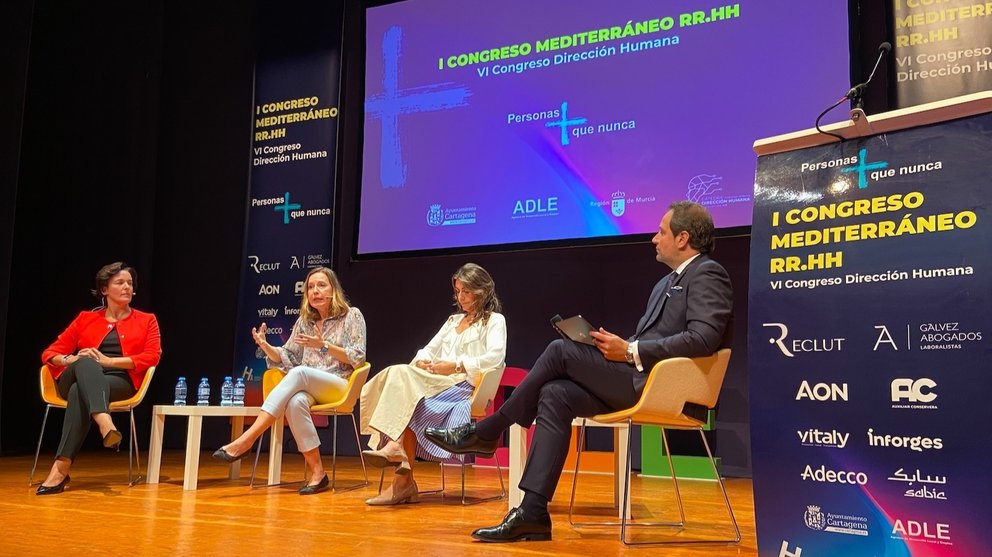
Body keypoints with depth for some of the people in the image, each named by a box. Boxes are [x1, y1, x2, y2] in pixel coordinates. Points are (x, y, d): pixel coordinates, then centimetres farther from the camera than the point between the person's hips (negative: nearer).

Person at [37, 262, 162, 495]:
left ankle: (61, 468, -46)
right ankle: (105, 424, -63)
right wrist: (72, 359, -8)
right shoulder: (86, 318, 19)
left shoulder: (146, 321, 15)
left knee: (80, 393, -36)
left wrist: (108, 361, -11)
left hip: (120, 382, -1)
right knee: (86, 363, -37)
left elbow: (151, 357, -1)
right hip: (78, 378, 1)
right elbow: (50, 353, 17)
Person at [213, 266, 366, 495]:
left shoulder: (352, 316, 4)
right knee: (296, 402, -37)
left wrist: (323, 345, -16)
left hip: (340, 386, -3)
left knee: (299, 373, -36)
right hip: (307, 388, 4)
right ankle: (317, 472, -32)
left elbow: (357, 358, -4)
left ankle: (246, 440, -40)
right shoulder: (304, 320, 17)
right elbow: (287, 358, 17)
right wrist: (265, 346, -3)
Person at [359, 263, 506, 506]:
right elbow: (429, 349, 24)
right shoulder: (453, 320, 32)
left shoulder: (495, 320, 10)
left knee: (402, 376, -31)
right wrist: (422, 361, -1)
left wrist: (456, 366, -18)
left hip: (463, 385, -6)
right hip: (435, 382, 6)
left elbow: (495, 358, -8)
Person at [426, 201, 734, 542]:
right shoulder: (667, 283, 24)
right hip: (637, 378, 9)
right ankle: (533, 513, -14)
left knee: (561, 351, -17)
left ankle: (487, 432, -1)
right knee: (555, 395, -11)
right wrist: (620, 347, 1)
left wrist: (630, 351, -19)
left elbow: (703, 339, -22)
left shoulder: (707, 275, -6)